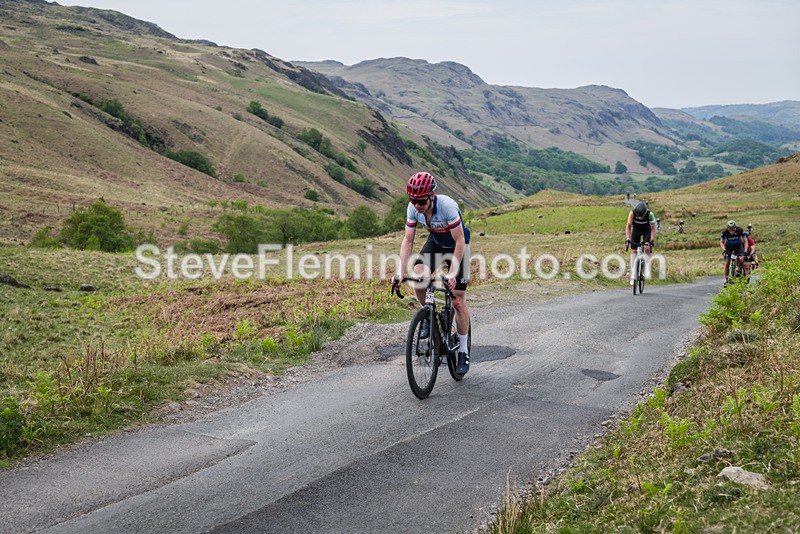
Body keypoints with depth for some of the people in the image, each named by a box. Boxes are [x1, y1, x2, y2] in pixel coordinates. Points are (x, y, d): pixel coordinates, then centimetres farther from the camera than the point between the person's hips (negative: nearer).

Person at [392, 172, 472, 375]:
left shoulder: (447, 205, -34)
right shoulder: (413, 208, -20)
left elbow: (460, 242, -30)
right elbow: (407, 240, -14)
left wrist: (451, 273, -35)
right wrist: (400, 272, -23)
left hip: (457, 246, -4)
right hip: (435, 243, 4)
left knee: (458, 301, -7)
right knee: (417, 276, -26)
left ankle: (463, 352, 6)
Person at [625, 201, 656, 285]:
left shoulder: (650, 214, -34)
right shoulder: (632, 213, -32)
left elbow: (653, 228, -30)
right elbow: (628, 226, -29)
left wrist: (651, 240, -39)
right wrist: (627, 239, -39)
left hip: (646, 231, -1)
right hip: (636, 230, 1)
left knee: (647, 248, -23)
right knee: (633, 251, -5)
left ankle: (647, 269, -13)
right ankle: (632, 275, -4)